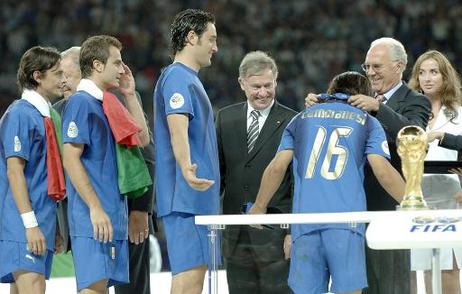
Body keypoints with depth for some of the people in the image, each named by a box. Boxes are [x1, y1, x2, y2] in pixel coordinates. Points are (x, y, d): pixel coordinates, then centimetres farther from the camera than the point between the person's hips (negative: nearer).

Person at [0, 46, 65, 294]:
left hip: (42, 223, 9)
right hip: (22, 226, -9)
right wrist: (30, 223, -20)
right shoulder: (20, 114, -8)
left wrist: (54, 227, 22)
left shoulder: (45, 115, 19)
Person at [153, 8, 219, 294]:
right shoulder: (177, 78, -10)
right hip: (186, 196, -10)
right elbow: (177, 129, -26)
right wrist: (186, 169, -41)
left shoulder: (189, 79, 21)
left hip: (197, 197, 10)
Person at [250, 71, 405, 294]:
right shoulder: (367, 122, 13)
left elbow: (277, 167, 12)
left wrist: (259, 208, 23)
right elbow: (383, 171, 0)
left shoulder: (302, 118, 20)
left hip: (304, 222, 2)